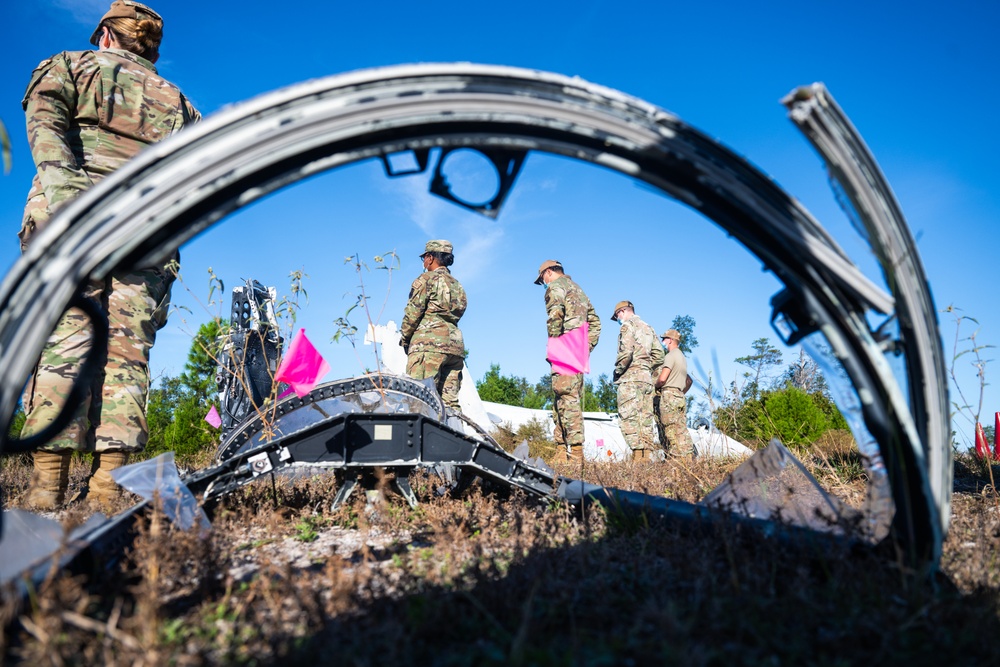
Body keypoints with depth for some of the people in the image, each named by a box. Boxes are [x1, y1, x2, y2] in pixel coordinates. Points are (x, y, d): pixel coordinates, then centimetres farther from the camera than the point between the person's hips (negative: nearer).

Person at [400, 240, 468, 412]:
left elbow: (413, 312, -4)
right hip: (455, 345, 7)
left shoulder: (426, 279, 3)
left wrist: (404, 338, 10)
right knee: (451, 401, 3)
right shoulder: (457, 285, 25)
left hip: (428, 342, -7)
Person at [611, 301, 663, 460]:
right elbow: (658, 354, 16)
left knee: (630, 417, -11)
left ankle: (638, 456, -19)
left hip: (631, 377, -8)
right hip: (647, 379, 8)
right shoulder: (648, 328, 22)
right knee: (645, 418, 6)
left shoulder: (628, 326, -2)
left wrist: (617, 372, -6)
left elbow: (626, 352, -16)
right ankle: (646, 456, 3)